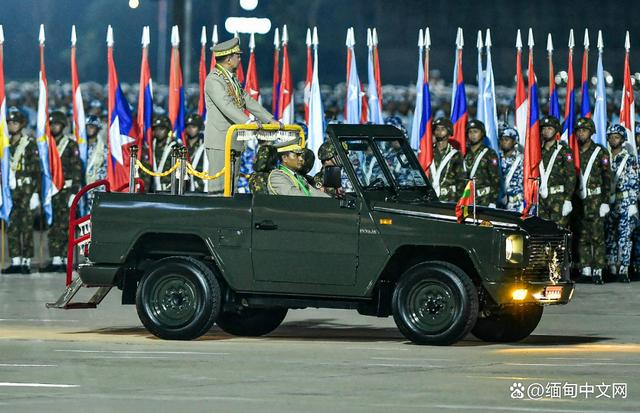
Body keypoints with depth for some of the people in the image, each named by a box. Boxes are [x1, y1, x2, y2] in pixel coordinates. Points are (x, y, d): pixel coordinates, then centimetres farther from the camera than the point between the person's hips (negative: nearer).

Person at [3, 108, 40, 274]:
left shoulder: (30, 144, -2)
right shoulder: (5, 144, 14)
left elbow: (37, 171, -5)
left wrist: (36, 193, -11)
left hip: (26, 191, -5)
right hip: (10, 190, 5)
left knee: (26, 226, -6)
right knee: (12, 227, 1)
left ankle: (26, 262, -3)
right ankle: (15, 262, 5)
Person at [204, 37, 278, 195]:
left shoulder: (233, 79, 18)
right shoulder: (213, 80, -12)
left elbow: (248, 101, 17)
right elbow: (226, 106, -25)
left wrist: (270, 120, 7)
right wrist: (248, 122, -36)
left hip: (235, 140, 9)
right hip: (219, 141, -9)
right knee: (218, 185, -10)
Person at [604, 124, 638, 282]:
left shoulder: (629, 159, -2)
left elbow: (634, 183, -5)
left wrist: (632, 204, -12)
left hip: (624, 202, -5)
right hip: (608, 202, 5)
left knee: (624, 237, -7)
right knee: (608, 236, 6)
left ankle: (623, 270, -8)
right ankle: (612, 268, 13)